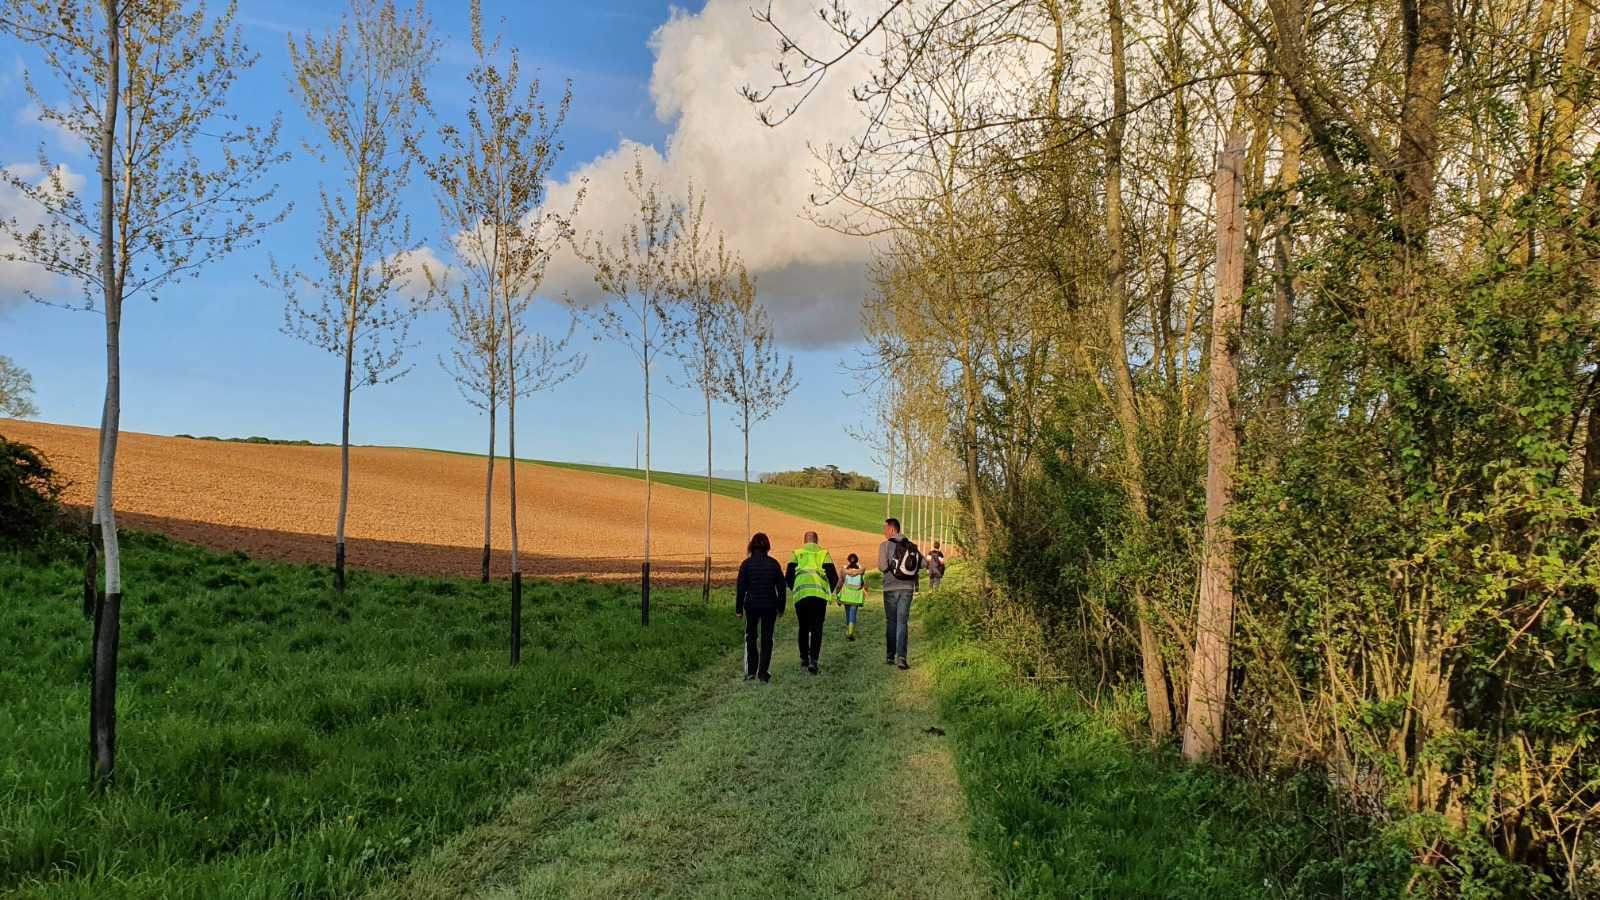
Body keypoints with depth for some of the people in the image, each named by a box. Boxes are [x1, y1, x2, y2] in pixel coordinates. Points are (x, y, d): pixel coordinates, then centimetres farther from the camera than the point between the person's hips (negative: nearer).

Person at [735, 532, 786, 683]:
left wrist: (738, 609, 2)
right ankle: (764, 673, 7)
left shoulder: (746, 563, -6)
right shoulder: (773, 563, 0)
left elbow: (740, 588, -5)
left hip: (752, 605, -1)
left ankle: (750, 671, 12)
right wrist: (781, 607, 13)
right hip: (770, 606, 1)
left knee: (750, 636, 14)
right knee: (767, 638, 9)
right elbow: (781, 587, 4)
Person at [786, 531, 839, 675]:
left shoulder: (797, 553, 14)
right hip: (819, 595, -1)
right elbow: (834, 577, 7)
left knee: (803, 628, 19)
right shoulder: (824, 553, 13)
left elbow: (788, 577, 9)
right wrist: (830, 592, 24)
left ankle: (804, 658, 25)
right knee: (816, 629, 3)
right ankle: (813, 660, -10)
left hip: (801, 594, 1)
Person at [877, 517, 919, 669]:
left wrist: (890, 568, 7)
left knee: (891, 622, 10)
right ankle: (901, 656, -13)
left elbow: (882, 566, -16)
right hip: (907, 587, 2)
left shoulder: (885, 545, -6)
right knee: (902, 622, 1)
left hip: (891, 588, -2)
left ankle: (890, 656, 14)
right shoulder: (911, 546, 6)